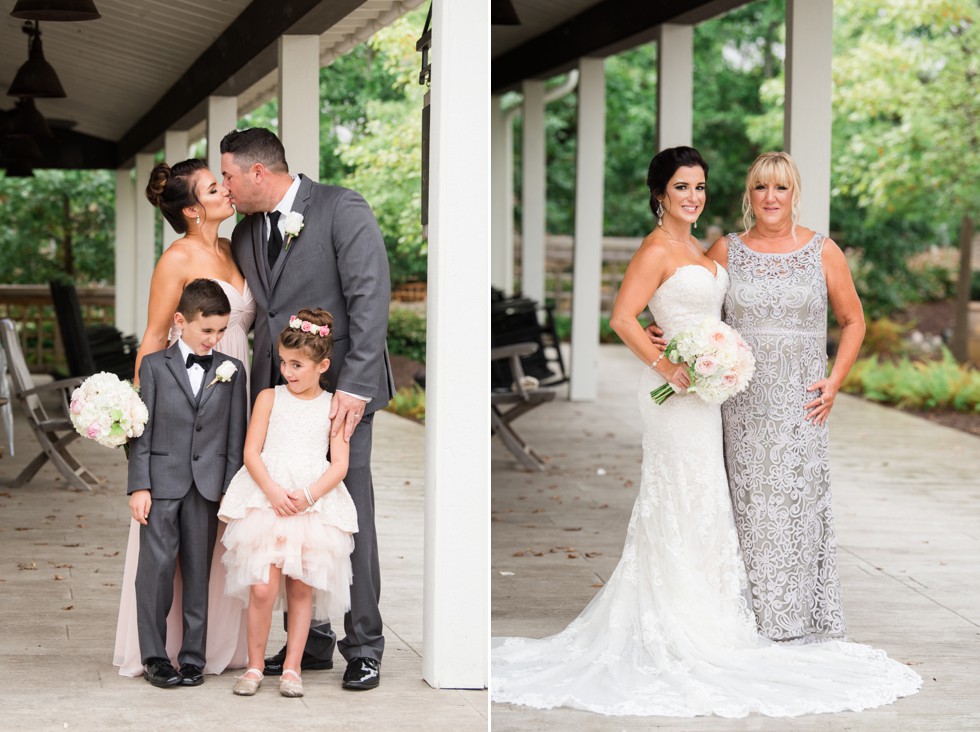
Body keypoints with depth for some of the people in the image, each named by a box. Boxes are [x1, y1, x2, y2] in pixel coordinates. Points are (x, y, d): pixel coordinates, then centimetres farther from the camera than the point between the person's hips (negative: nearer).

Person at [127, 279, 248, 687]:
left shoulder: (232, 371, 8)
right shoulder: (154, 366, 4)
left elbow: (236, 436, 7)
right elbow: (142, 431, 1)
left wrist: (232, 490, 1)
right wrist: (139, 486, -5)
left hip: (208, 485, 1)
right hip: (163, 483, -1)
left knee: (199, 571, 4)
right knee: (157, 566, -4)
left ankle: (193, 656, 10)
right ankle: (154, 657, 3)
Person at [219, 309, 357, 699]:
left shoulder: (333, 407, 7)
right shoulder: (270, 398, 7)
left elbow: (340, 465, 1)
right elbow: (251, 452, 1)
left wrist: (307, 496, -14)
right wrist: (273, 491, -14)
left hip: (315, 501, 1)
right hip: (266, 498, -1)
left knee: (302, 588, 2)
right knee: (262, 589, -10)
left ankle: (292, 667, 12)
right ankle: (254, 665, 4)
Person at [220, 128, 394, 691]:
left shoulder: (341, 209, -7)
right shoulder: (247, 233, 14)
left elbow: (370, 299, -13)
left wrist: (354, 387, -20)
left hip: (339, 392, -6)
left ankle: (364, 648, 7)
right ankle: (311, 641, 17)